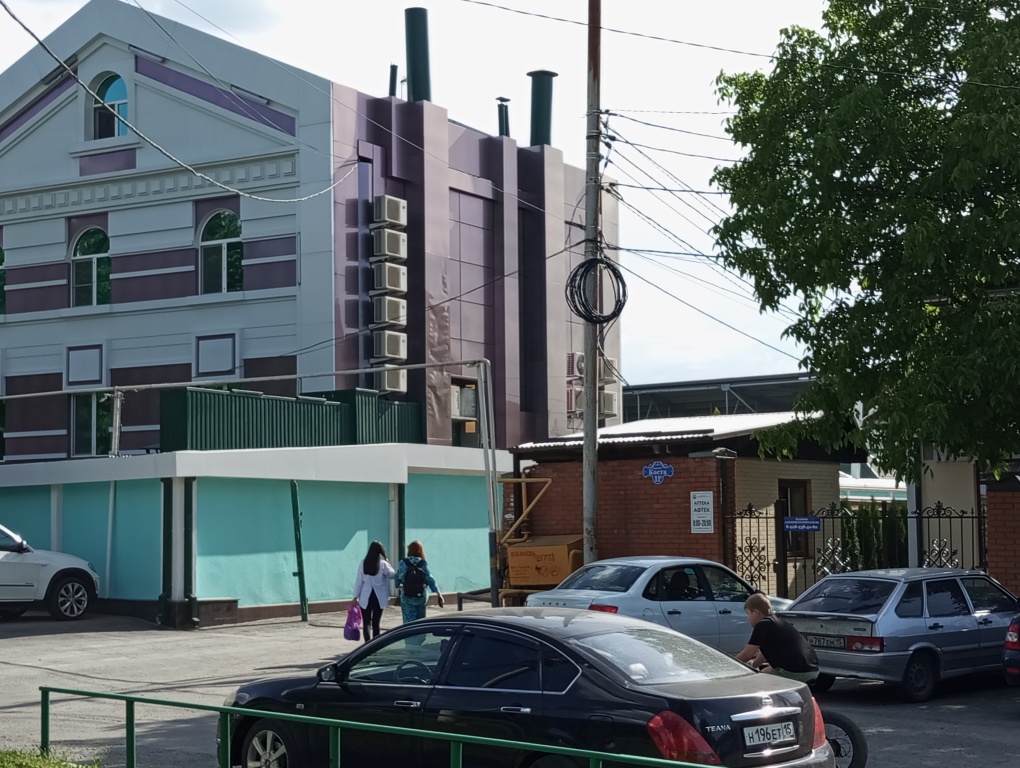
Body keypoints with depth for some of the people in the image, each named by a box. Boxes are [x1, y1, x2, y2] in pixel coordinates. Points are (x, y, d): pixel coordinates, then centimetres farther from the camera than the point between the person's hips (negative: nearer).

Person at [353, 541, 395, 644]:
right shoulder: (383, 564, -10)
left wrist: (356, 597, 6)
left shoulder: (363, 563, -4)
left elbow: (359, 581, 0)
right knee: (376, 623, 13)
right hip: (379, 597, 0)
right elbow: (392, 575, -3)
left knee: (366, 623, -1)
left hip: (366, 597, 0)